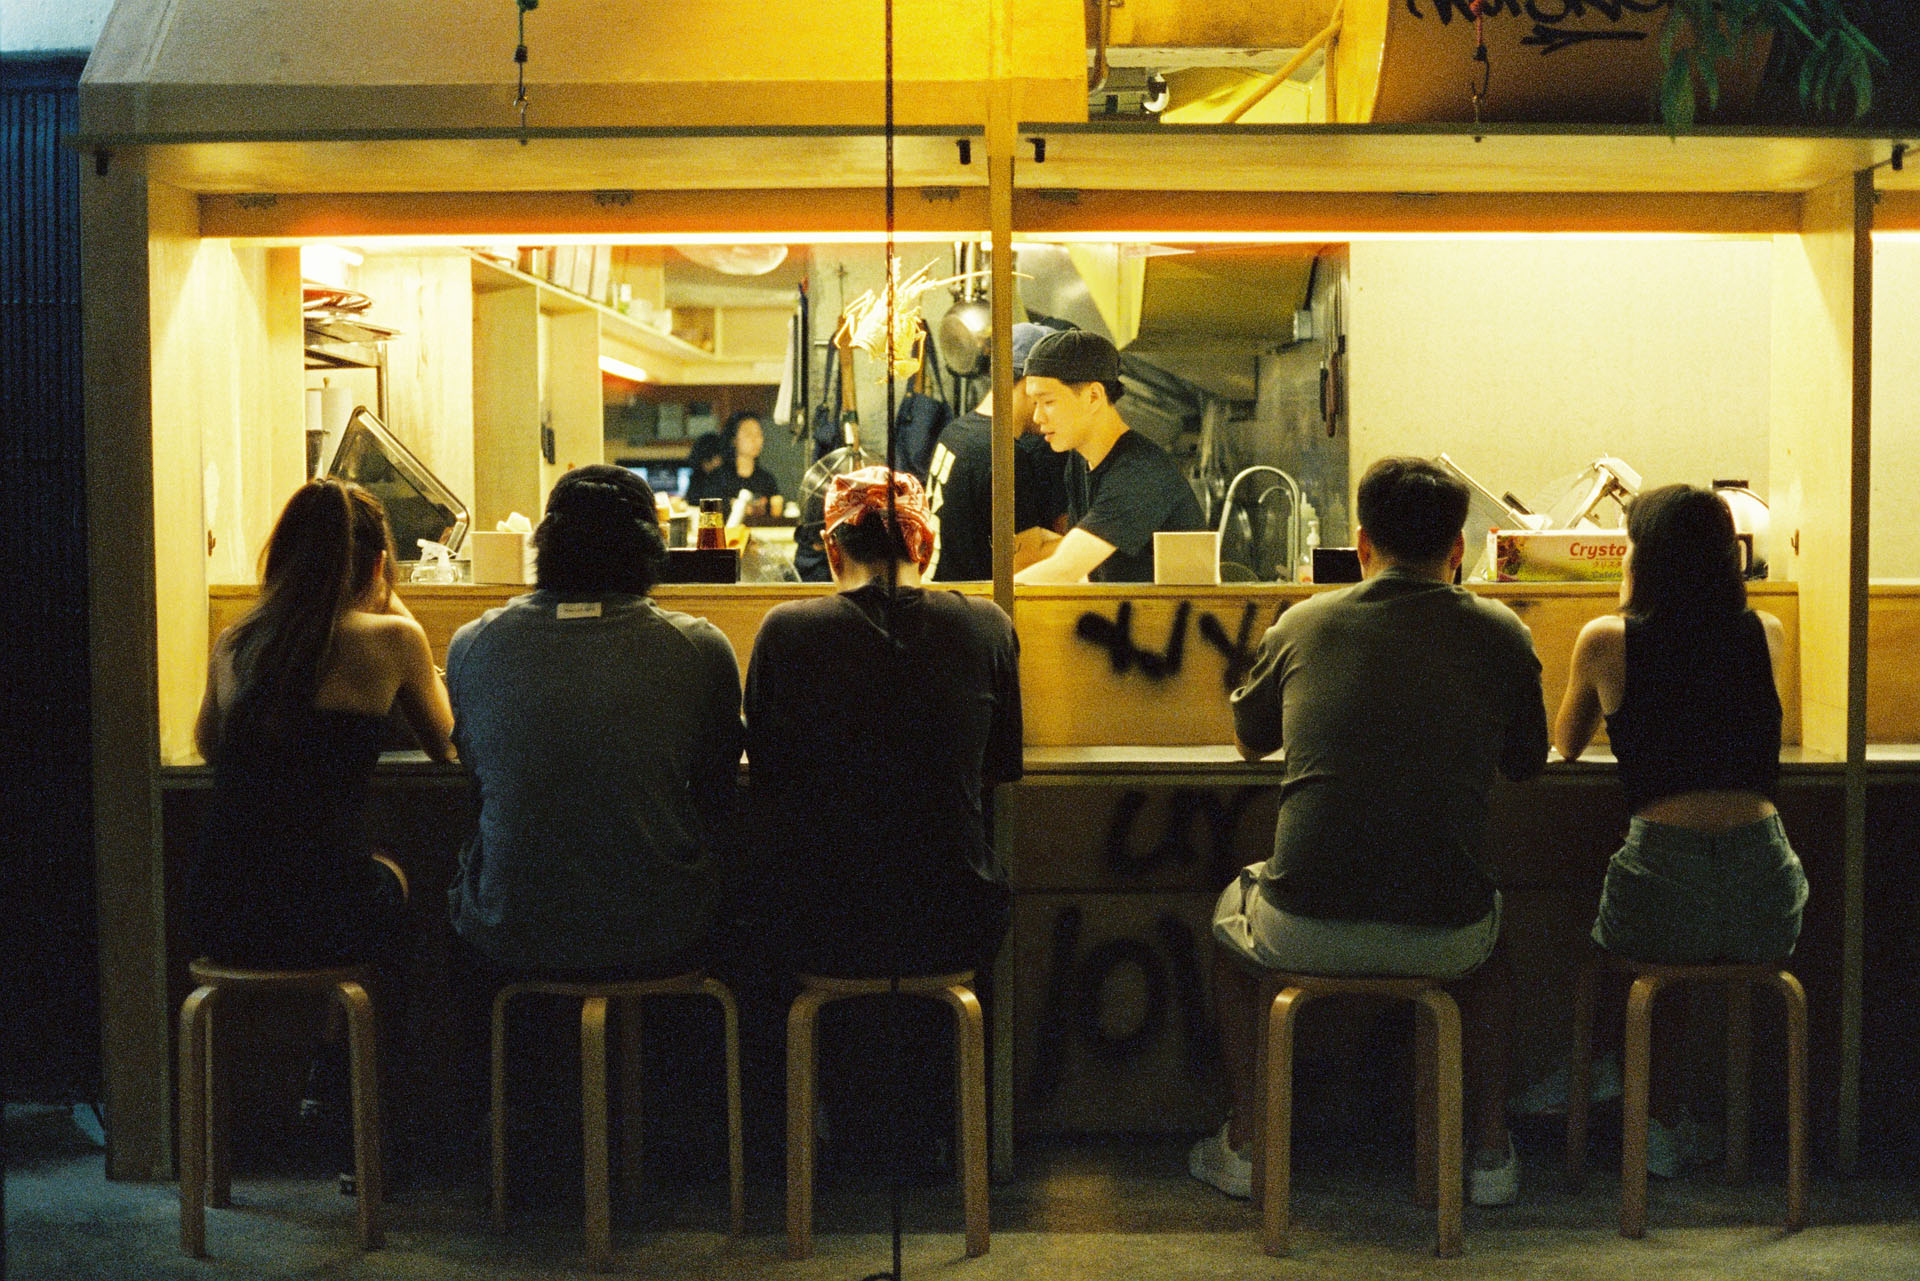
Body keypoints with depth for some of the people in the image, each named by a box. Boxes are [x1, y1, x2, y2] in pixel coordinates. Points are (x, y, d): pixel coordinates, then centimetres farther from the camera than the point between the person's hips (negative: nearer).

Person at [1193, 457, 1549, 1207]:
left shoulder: (1304, 624, 5)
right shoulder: (1500, 635, 3)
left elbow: (1248, 741, 23)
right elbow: (1526, 765, 19)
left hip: (1306, 931, -1)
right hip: (1443, 937, 1)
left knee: (1233, 913, 34)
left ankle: (1244, 1143, 32)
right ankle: (1492, 1151, 34)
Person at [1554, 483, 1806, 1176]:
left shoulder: (1607, 640, 4)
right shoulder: (1767, 634, 12)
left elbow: (1565, 746, 23)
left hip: (1662, 879, -3)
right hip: (1767, 895, 3)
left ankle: (1663, 1119, 40)